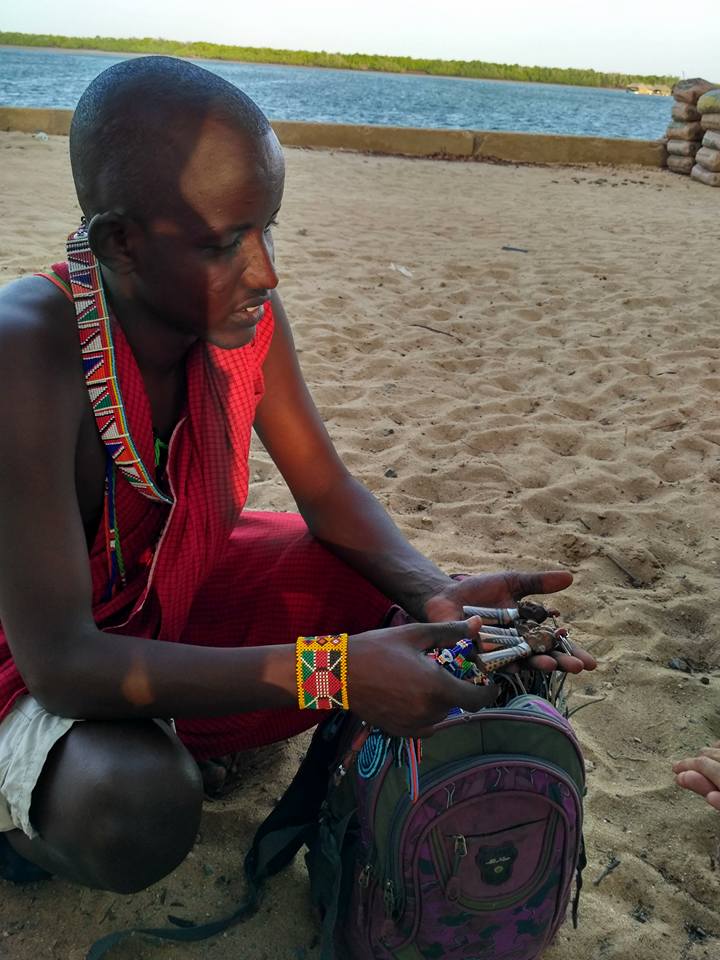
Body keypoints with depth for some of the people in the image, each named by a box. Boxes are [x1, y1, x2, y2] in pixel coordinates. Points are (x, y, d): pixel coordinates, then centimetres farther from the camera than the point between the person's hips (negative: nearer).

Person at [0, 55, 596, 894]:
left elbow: (325, 488, -5)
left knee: (382, 584, -7)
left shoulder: (246, 314, -16)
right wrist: (330, 671, -43)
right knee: (140, 809, -35)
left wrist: (437, 596, -25)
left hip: (172, 591, 6)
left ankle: (185, 732, 9)